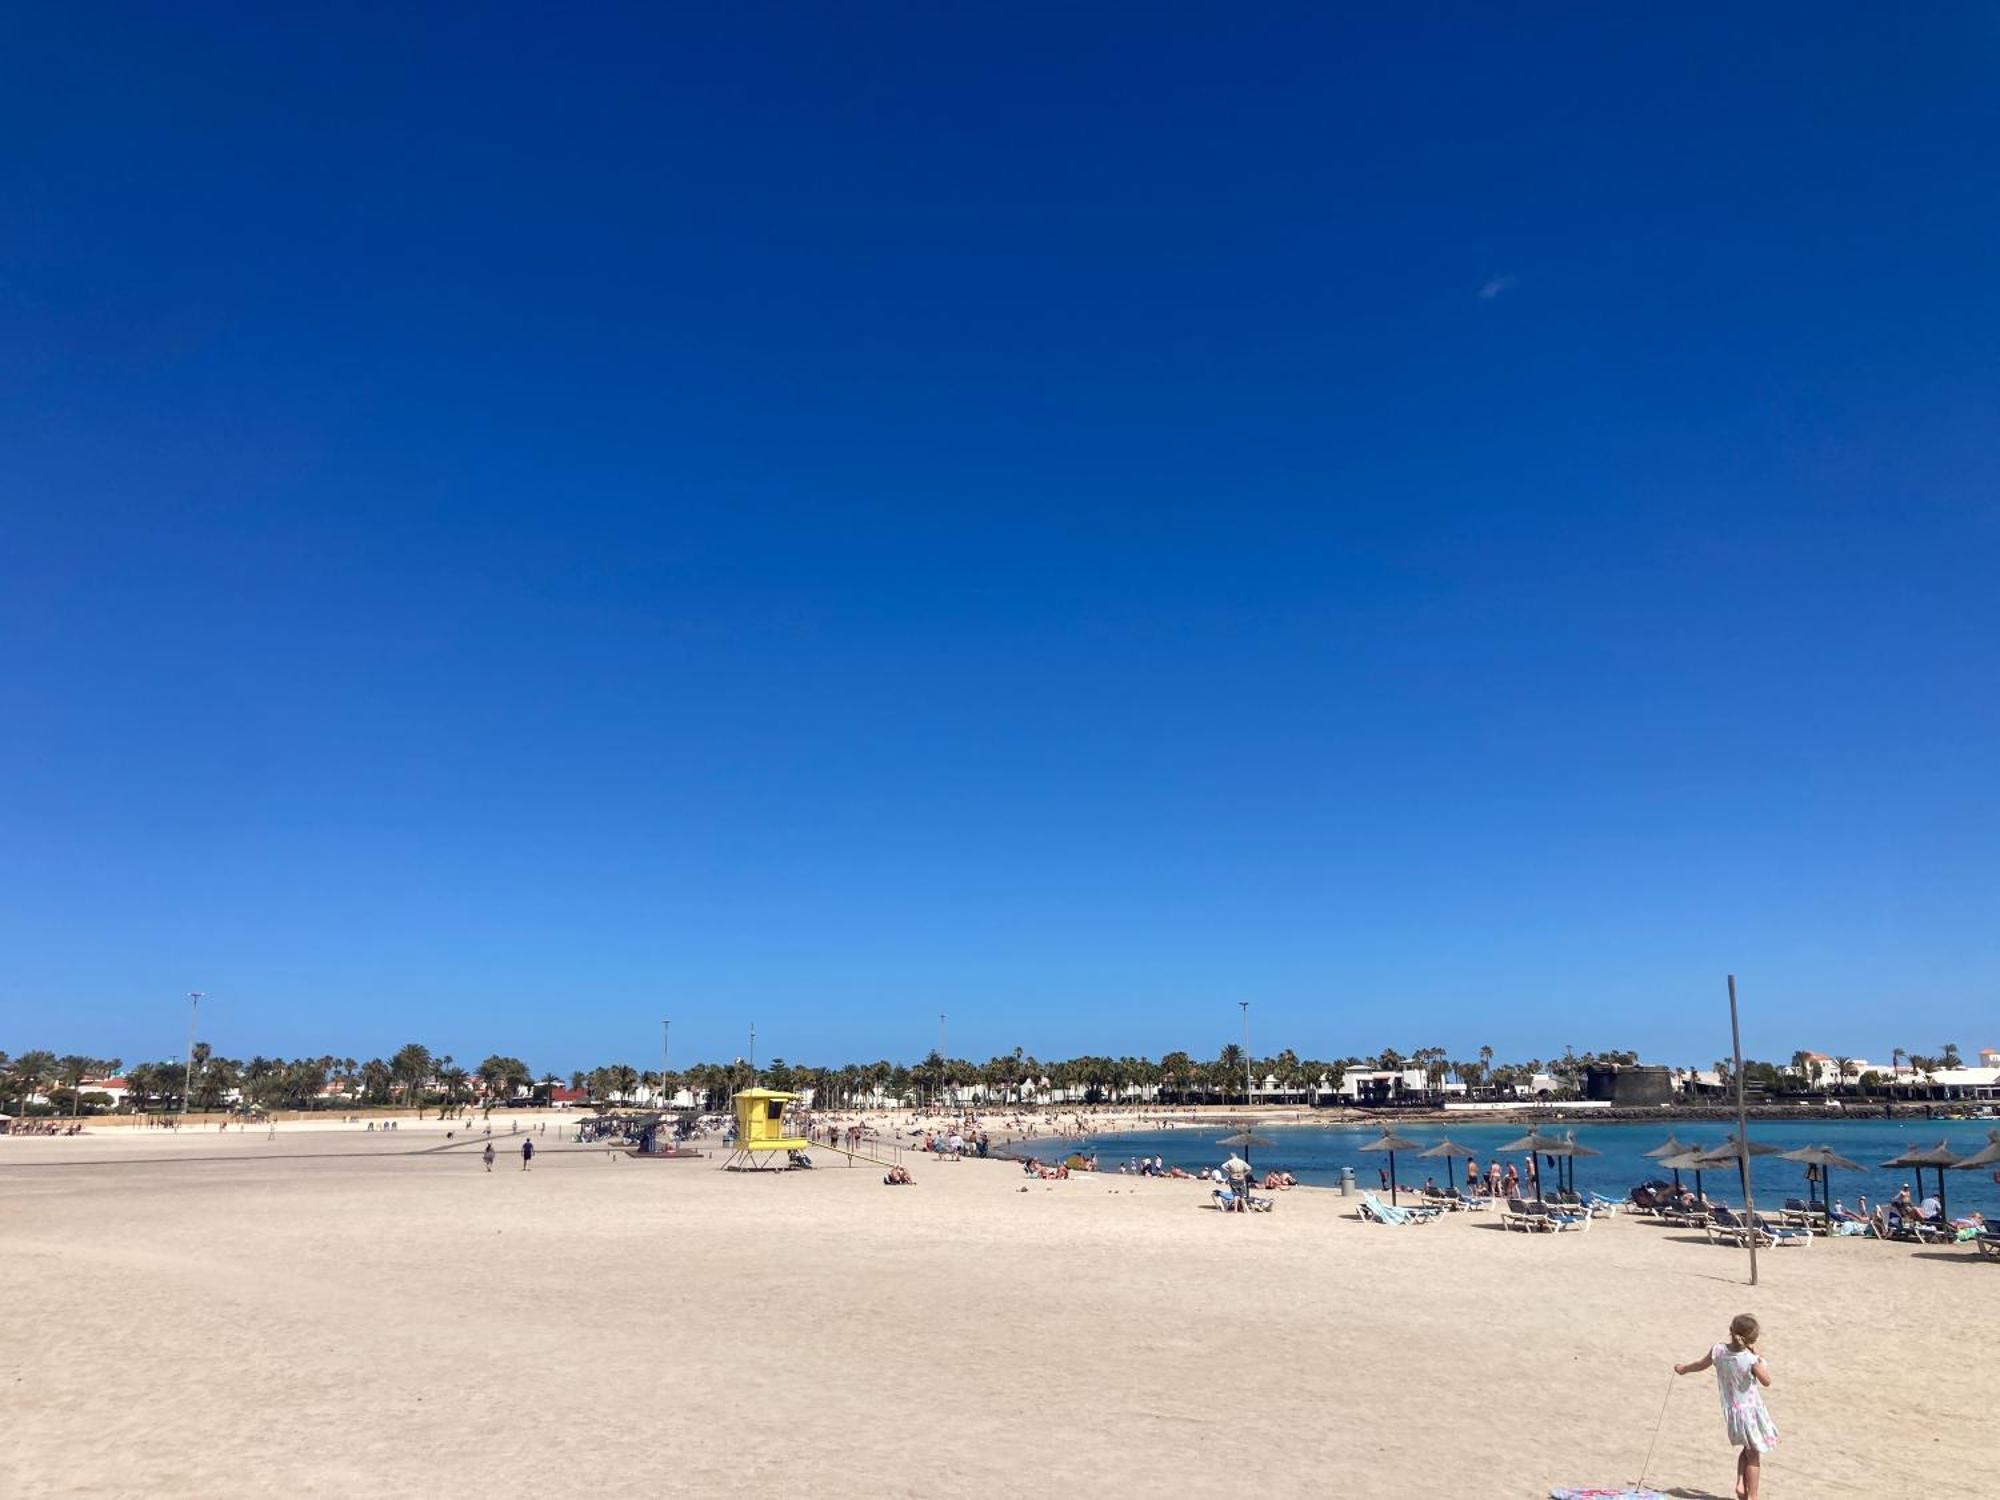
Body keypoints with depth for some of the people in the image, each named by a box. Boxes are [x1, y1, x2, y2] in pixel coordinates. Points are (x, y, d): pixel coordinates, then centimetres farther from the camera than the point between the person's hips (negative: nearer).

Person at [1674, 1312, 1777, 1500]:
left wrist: (1683, 1369, 25)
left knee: (1747, 1449, 27)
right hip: (1750, 1411, -5)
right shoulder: (1751, 1360, -25)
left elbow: (1701, 1364, 6)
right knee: (1754, 1456, 12)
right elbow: (1766, 1381, -10)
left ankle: (1740, 1484, 16)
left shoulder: (1719, 1351, -11)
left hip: (1731, 1411, 5)